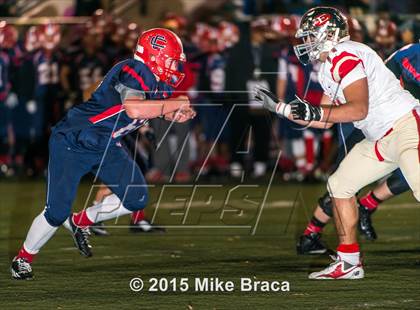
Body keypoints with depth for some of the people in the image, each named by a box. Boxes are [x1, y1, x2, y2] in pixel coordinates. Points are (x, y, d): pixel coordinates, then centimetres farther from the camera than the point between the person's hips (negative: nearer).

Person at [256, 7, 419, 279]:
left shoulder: (345, 56, -16)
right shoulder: (328, 68, 16)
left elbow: (359, 109, -25)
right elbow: (325, 121, 19)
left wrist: (315, 112, -29)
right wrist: (280, 108, 17)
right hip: (382, 139, 11)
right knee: (340, 185, 10)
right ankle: (349, 263, 15)